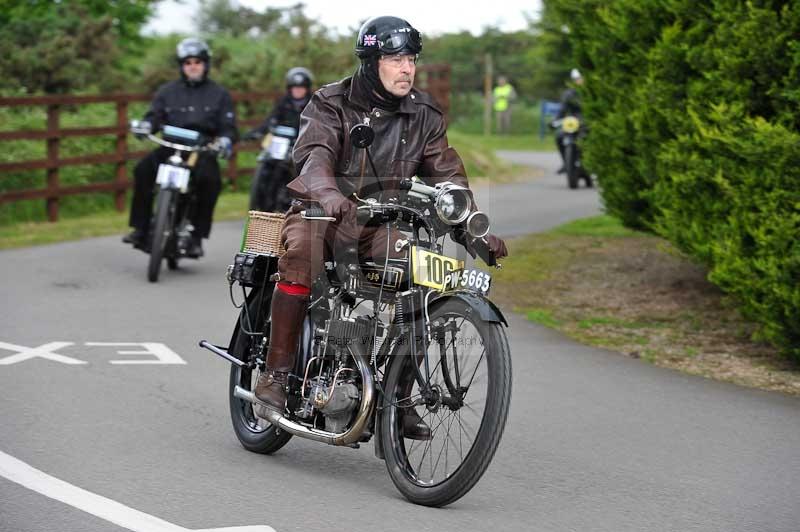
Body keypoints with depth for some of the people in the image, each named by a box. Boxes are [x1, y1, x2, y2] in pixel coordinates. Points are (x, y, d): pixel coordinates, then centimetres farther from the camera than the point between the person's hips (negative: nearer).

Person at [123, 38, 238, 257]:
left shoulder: (219, 94, 13)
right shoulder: (167, 91, 17)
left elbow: (228, 125, 6)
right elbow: (155, 114, 5)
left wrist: (226, 140, -18)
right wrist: (146, 124, -19)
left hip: (203, 151, -2)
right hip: (171, 147, 2)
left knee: (209, 180, -33)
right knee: (143, 170, -26)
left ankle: (197, 237, -23)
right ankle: (140, 228, -21)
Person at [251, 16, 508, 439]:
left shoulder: (423, 116, 6)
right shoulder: (331, 104, -6)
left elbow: (447, 175, 1)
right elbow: (313, 154, -24)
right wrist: (328, 194, -47)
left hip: (380, 223, 4)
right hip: (324, 213, -3)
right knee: (301, 252, -36)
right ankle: (276, 373, -29)